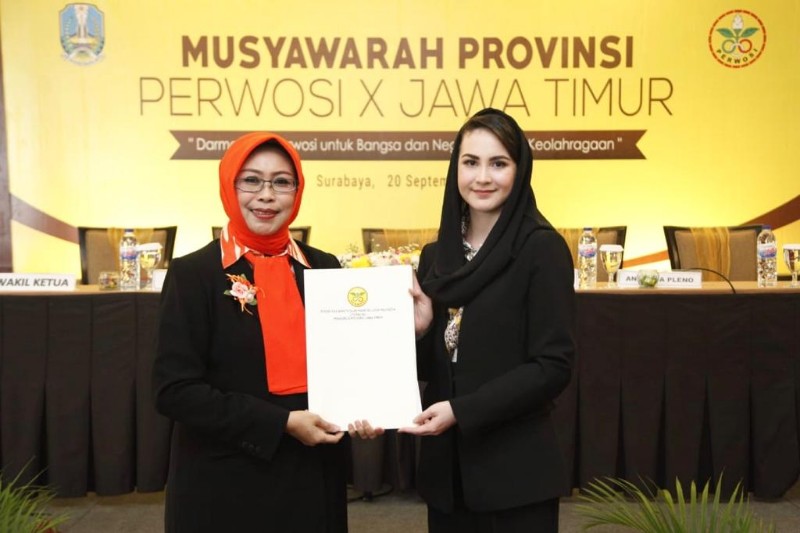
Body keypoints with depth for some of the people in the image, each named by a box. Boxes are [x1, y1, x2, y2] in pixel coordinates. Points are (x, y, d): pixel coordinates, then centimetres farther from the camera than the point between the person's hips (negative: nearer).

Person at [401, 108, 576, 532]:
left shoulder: (542, 248, -10)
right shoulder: (436, 255, 5)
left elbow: (553, 366, -13)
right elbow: (429, 368, 9)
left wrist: (461, 411, -18)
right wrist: (419, 330, -11)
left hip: (515, 468, -5)